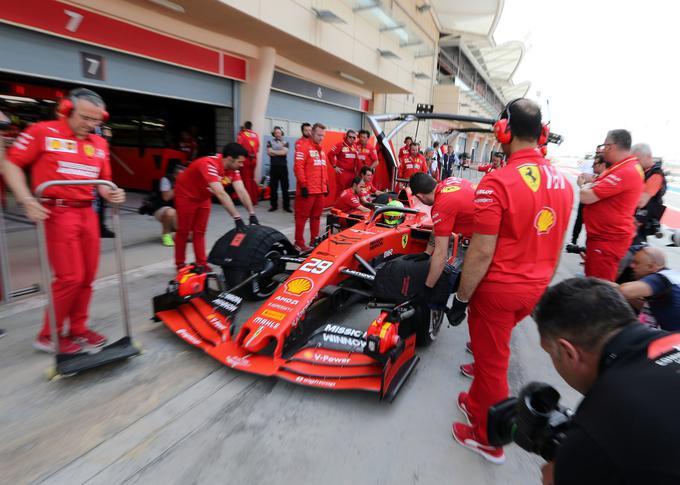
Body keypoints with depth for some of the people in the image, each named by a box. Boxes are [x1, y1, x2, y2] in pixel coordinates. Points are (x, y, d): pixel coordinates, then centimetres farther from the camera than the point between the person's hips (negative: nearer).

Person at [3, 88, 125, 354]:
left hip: (87, 213, 6)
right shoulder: (42, 132, -3)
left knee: (87, 276, 8)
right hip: (57, 213, -5)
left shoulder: (100, 144, 12)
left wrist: (111, 194, -6)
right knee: (70, 277, -7)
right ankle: (48, 336, 13)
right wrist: (27, 200, -13)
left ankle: (78, 329, 24)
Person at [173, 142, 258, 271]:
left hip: (203, 196, 6)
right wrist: (237, 218, -48)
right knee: (183, 231, 4)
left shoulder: (233, 168, -15)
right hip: (186, 195, -6)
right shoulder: (209, 164, -37)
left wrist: (252, 213, -28)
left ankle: (201, 264, 13)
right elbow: (220, 194, -44)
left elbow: (241, 191, -20)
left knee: (200, 231, 8)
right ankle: (180, 264, 17)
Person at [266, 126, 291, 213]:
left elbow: (284, 152, -10)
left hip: (283, 167, 0)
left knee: (285, 187, 1)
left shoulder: (285, 142, 9)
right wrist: (280, 152, -7)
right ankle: (274, 205, 12)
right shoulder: (270, 142, 9)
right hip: (274, 167, 0)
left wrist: (273, 151, -6)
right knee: (273, 187, 3)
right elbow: (269, 152, -7)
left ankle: (286, 206, 7)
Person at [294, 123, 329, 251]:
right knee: (302, 216, -2)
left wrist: (326, 184, 19)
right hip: (307, 189, -8)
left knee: (316, 216, 13)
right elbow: (298, 167, -14)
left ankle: (314, 241, 23)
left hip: (320, 190, 8)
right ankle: (299, 242, 5)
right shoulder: (303, 146, -6)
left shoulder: (321, 150, 19)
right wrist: (303, 185, -17)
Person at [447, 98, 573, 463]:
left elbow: (481, 254, -22)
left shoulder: (497, 182, -21)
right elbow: (556, 247, 11)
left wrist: (461, 298, -11)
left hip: (497, 289, -7)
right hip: (534, 289, 7)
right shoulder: (563, 183, 2)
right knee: (494, 344, 27)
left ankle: (488, 440, 33)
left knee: (492, 359, 11)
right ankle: (477, 404, 49)